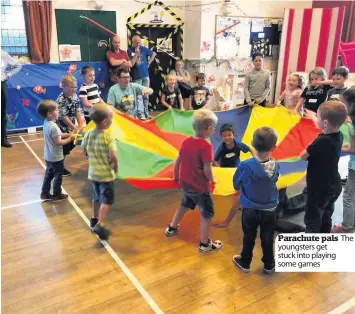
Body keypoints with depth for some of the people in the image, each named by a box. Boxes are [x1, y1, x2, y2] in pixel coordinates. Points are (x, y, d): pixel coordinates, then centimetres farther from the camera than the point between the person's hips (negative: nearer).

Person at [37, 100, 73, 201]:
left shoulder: (46, 123, 1)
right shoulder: (53, 127, -28)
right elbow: (58, 142, -26)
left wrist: (67, 134, 4)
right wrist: (69, 139, -15)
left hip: (48, 156, 9)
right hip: (56, 157, -9)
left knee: (49, 174, 21)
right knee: (58, 176, 9)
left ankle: (45, 193, 30)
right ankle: (57, 195, 23)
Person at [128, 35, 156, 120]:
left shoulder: (144, 48, 1)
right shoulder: (129, 50, -7)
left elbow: (153, 54, 16)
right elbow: (131, 64, -14)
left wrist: (149, 63, 8)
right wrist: (136, 53, -20)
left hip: (145, 76, 3)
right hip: (136, 77, -3)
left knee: (146, 95, 10)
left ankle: (146, 112, 21)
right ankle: (141, 113, -3)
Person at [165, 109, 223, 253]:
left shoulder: (186, 142, -1)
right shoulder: (206, 146, -22)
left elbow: (177, 161, 7)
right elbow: (207, 169, -23)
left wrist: (175, 176, 22)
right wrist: (212, 180, -3)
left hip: (185, 183, 7)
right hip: (200, 187, -7)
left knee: (184, 205, 31)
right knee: (207, 214, 9)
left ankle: (172, 228, 44)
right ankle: (205, 244, 17)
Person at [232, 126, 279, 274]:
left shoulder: (245, 165, -25)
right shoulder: (275, 165, -16)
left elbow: (236, 185, -8)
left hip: (250, 210, -1)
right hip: (270, 210, 2)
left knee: (249, 238, 19)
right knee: (267, 239, 19)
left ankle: (245, 262, 38)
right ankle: (269, 264, 37)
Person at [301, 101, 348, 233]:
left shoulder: (321, 141, -32)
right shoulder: (338, 136, -6)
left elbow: (303, 156, -19)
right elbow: (326, 129, 18)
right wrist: (312, 117, 33)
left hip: (319, 188, -8)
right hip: (333, 187, 8)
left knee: (312, 222, 8)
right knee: (325, 219, 24)